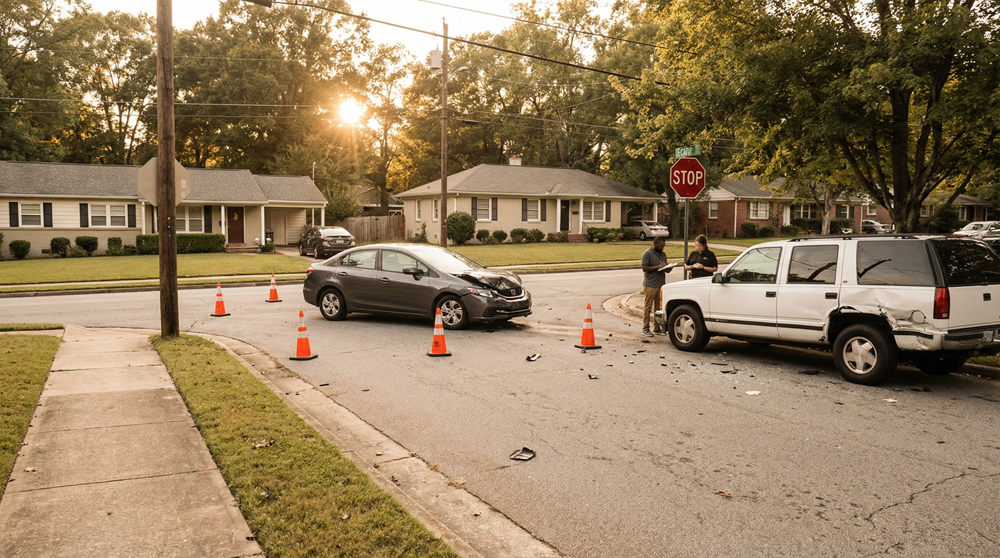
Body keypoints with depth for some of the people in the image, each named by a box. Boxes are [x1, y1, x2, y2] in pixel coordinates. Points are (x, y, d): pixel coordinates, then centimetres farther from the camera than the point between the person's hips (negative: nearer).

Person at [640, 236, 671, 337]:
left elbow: (666, 269, 21)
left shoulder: (663, 254, 17)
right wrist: (658, 267, -16)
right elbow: (645, 268, -13)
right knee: (648, 307, -3)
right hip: (650, 285, -7)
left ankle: (657, 328, 15)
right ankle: (645, 329, 1)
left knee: (658, 307, 8)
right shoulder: (647, 253, -5)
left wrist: (668, 268, -4)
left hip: (661, 284, 7)